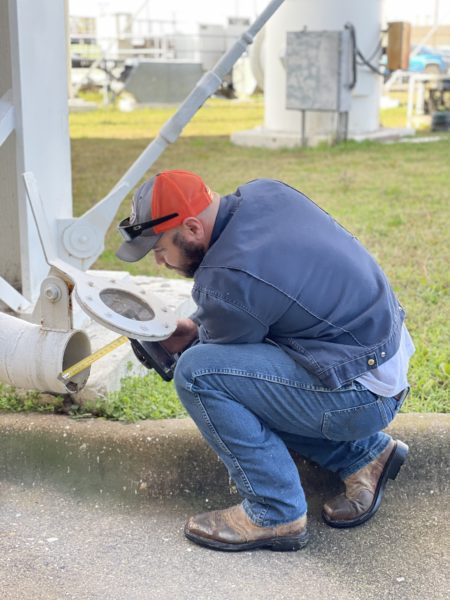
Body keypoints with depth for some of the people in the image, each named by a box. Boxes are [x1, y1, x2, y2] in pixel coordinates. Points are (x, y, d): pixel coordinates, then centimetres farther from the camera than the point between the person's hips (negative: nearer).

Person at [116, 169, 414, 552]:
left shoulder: (225, 281, -25)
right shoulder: (263, 193, -1)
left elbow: (205, 367, -5)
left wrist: (183, 347, 15)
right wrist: (195, 327, 12)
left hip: (363, 395, -10)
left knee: (198, 373, -18)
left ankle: (276, 513, -6)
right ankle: (364, 453, 19)